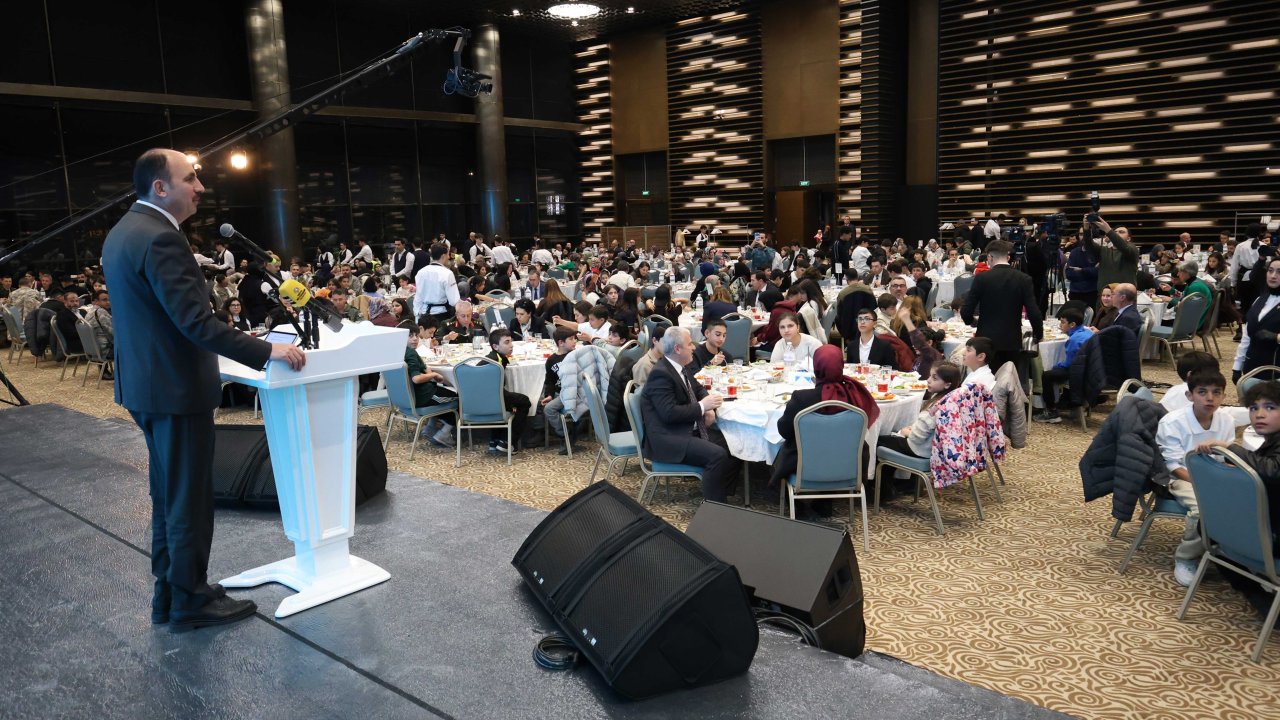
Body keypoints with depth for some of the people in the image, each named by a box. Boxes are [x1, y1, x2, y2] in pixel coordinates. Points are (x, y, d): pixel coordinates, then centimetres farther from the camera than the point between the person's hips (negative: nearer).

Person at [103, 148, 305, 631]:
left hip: (145, 383, 10)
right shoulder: (160, 238, -21)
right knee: (189, 498, 2)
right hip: (177, 388, -10)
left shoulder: (123, 231, 11)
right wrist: (267, 351, -24)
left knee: (168, 494, 19)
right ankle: (190, 600, 15)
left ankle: (169, 591, 31)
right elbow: (196, 322, -27)